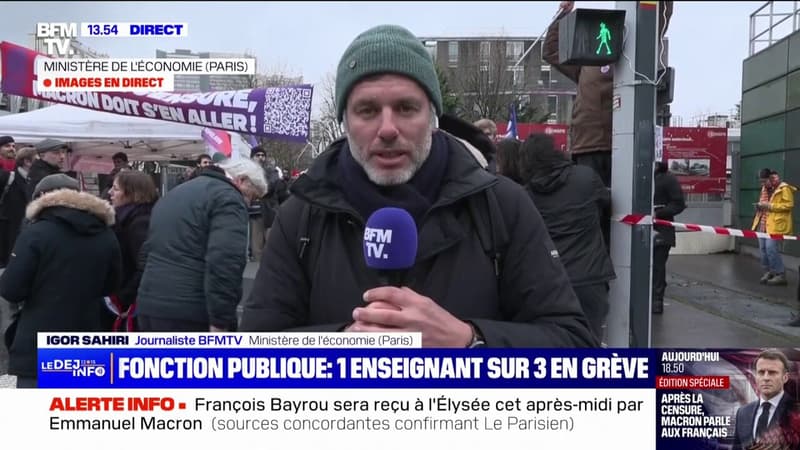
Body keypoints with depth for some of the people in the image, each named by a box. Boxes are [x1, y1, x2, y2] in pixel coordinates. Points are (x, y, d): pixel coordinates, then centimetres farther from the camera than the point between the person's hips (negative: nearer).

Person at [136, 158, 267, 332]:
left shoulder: (174, 193, 23)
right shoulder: (228, 197, -7)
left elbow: (149, 249, 28)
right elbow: (225, 262, -21)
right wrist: (220, 323, -21)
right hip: (191, 313, -9)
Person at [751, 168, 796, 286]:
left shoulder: (784, 189, -8)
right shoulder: (765, 189, 18)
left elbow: (789, 205, -15)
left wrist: (770, 206, -18)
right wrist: (760, 206, 7)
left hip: (775, 224, -8)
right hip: (763, 223, 8)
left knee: (771, 248, -14)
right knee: (763, 248, 5)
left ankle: (780, 275, -6)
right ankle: (768, 272, 16)